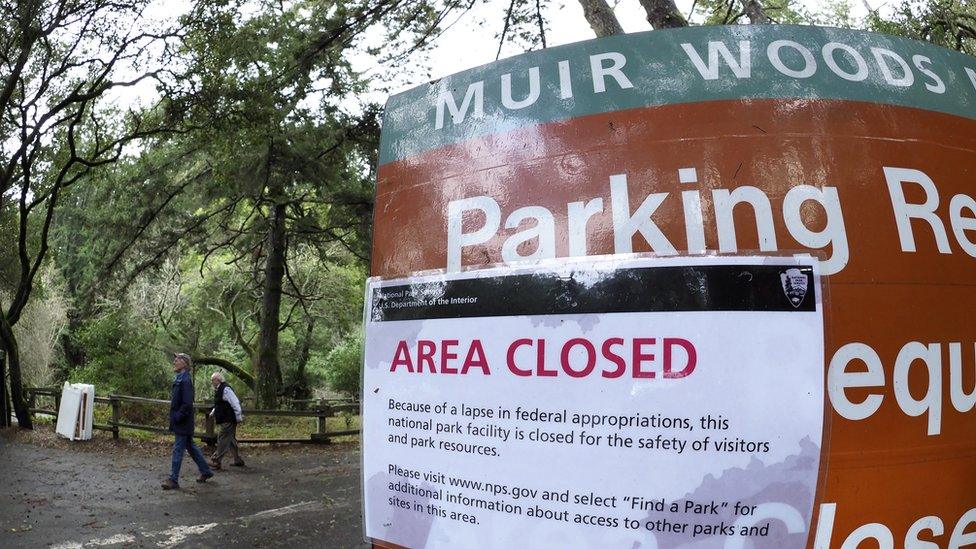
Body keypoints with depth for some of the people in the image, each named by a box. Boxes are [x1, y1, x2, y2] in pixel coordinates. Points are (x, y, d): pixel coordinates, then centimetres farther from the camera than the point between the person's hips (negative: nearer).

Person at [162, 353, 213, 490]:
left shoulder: (185, 381, -18)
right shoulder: (178, 379, 12)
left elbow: (187, 403, -23)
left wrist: (178, 417, -19)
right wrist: (174, 418, 14)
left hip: (183, 422, -10)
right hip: (179, 422, 10)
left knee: (178, 450, -2)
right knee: (190, 447, 17)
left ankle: (173, 480, 5)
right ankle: (206, 471, 27)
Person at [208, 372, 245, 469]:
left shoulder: (226, 389, -19)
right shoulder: (219, 390, 13)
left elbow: (235, 403, -22)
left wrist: (238, 417, -20)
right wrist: (213, 412, 12)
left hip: (228, 421, -11)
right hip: (225, 420, 11)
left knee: (222, 440, -5)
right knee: (231, 440, 16)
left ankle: (216, 461, 1)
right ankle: (238, 460, 24)